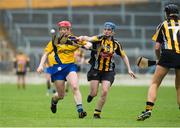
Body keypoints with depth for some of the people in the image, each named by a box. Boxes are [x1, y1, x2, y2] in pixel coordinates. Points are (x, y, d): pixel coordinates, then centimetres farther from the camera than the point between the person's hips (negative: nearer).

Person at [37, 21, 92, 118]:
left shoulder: (74, 40, 2)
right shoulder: (55, 41, 1)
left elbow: (88, 44, 5)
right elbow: (46, 53, 4)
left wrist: (87, 45, -19)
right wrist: (41, 65, -9)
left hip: (70, 66, 0)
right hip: (57, 67, 0)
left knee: (75, 87, -23)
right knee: (61, 95, 4)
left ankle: (80, 110, -24)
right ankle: (54, 100, 41)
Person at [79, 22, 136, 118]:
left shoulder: (116, 44, 1)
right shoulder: (99, 39, -8)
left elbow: (124, 56, 14)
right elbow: (89, 39, -27)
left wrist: (129, 69, 9)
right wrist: (82, 38, -50)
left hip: (108, 71, 1)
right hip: (95, 70, -1)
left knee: (105, 91, -15)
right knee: (94, 93, -3)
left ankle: (97, 112, 2)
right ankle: (91, 95, 38)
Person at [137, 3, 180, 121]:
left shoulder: (163, 25, 13)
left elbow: (157, 47, 9)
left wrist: (159, 59, 26)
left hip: (167, 55, -2)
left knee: (154, 83, 6)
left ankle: (148, 109, -9)